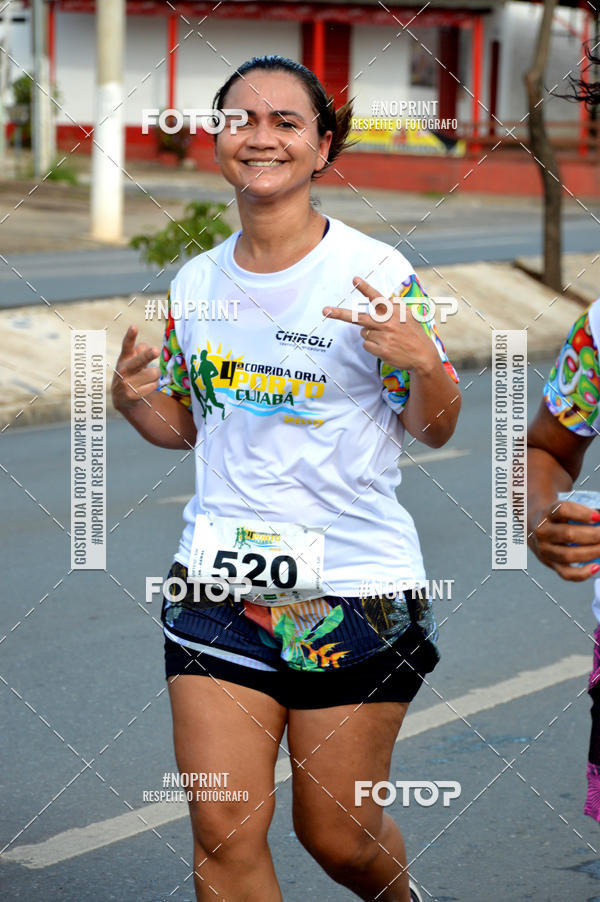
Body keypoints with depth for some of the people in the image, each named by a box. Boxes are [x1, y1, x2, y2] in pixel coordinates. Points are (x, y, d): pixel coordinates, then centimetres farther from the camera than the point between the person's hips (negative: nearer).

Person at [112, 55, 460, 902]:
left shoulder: (377, 273, -6)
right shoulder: (195, 284, 7)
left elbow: (434, 428, -2)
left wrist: (423, 361, -22)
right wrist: (133, 401, -2)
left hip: (356, 589, -3)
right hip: (219, 580, 3)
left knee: (337, 832, 7)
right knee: (223, 833, -4)